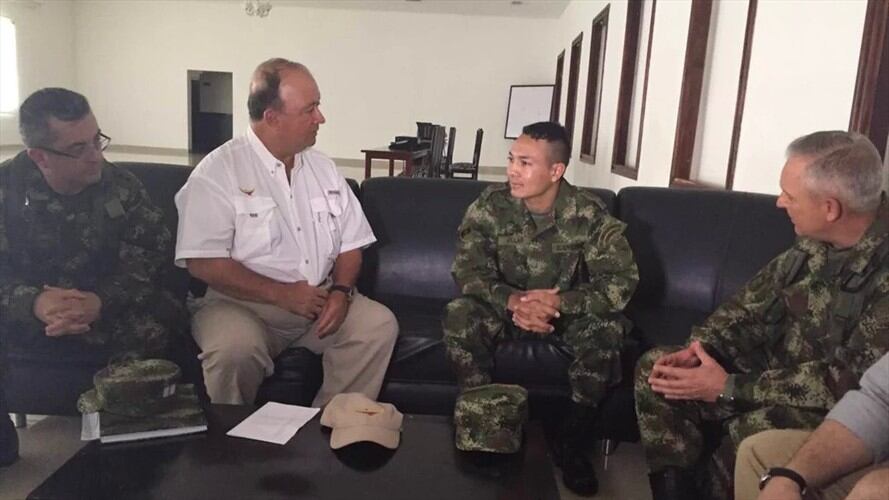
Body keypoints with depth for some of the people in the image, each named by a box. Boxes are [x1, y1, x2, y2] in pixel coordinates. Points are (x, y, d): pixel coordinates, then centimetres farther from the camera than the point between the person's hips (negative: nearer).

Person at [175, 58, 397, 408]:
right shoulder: (218, 172, -7)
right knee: (234, 347, -34)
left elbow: (350, 244, 11)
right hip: (241, 304, -4)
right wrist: (282, 294, -18)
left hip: (319, 302, 5)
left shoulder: (324, 169, 10)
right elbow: (203, 263, -14)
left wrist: (341, 291, -9)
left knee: (379, 325, -18)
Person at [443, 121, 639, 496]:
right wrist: (512, 300, -38)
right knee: (459, 314, -29)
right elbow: (467, 271, -18)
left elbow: (622, 280, -21)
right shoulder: (490, 205, -14)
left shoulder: (588, 213, -17)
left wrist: (558, 302, -35)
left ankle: (571, 442, -10)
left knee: (607, 326, -30)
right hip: (505, 307, 1)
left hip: (566, 312, 0)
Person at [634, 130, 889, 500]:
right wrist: (698, 348, -12)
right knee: (654, 368, -4)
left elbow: (851, 381, -27)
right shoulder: (815, 242, -4)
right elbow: (757, 299, 5)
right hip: (778, 371, 7)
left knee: (754, 432, -37)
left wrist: (730, 388, -25)